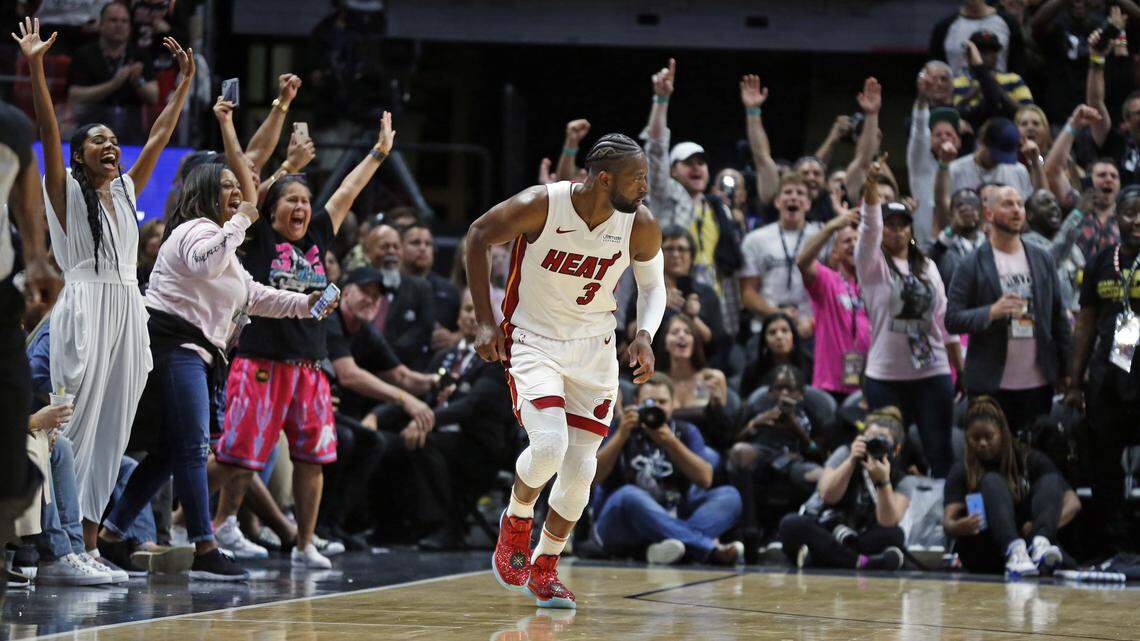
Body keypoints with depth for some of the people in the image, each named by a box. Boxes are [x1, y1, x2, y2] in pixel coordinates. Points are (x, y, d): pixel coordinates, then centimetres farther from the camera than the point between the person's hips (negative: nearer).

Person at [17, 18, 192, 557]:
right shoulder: (66, 190, 3)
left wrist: (185, 81, 20)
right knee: (77, 420, -10)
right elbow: (48, 132, -8)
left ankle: (88, 541, 5)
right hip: (84, 308, -6)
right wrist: (35, 68, -17)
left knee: (111, 429, 3)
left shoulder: (126, 190, 18)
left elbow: (160, 137, 21)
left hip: (128, 310, 6)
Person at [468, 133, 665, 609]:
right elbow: (478, 236, -6)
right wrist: (485, 322, -8)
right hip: (532, 341, -4)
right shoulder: (539, 206, -23)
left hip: (594, 347, 4)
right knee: (548, 445, -23)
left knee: (581, 465, 1)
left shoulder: (640, 225, -13)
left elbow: (652, 284, 6)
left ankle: (545, 568, 22)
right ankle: (517, 520, 9)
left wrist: (645, 335, -14)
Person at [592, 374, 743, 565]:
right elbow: (595, 477, -11)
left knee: (729, 496, -15)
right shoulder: (619, 429, 4)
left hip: (672, 522, 3)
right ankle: (712, 550, -45)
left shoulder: (686, 432, 10)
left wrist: (671, 443, -18)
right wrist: (621, 436, -21)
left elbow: (705, 479, -7)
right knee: (629, 495, -36)